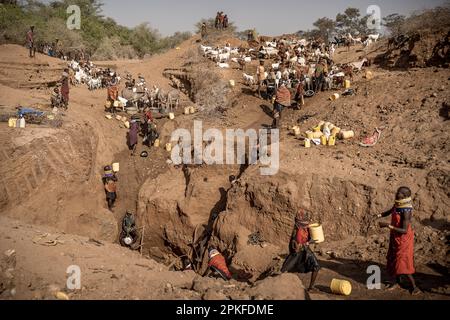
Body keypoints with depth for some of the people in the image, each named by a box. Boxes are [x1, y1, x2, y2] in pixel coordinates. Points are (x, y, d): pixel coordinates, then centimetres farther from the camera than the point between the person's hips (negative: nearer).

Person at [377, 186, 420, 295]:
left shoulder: (406, 212, -29)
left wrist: (388, 226, -36)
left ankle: (414, 286, 10)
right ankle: (396, 282, 34)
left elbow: (404, 230, -31)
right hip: (395, 237, 9)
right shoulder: (397, 205, -4)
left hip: (403, 239, -8)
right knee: (394, 260, 18)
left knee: (402, 263, -4)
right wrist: (380, 215, 2)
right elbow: (390, 211, 18)